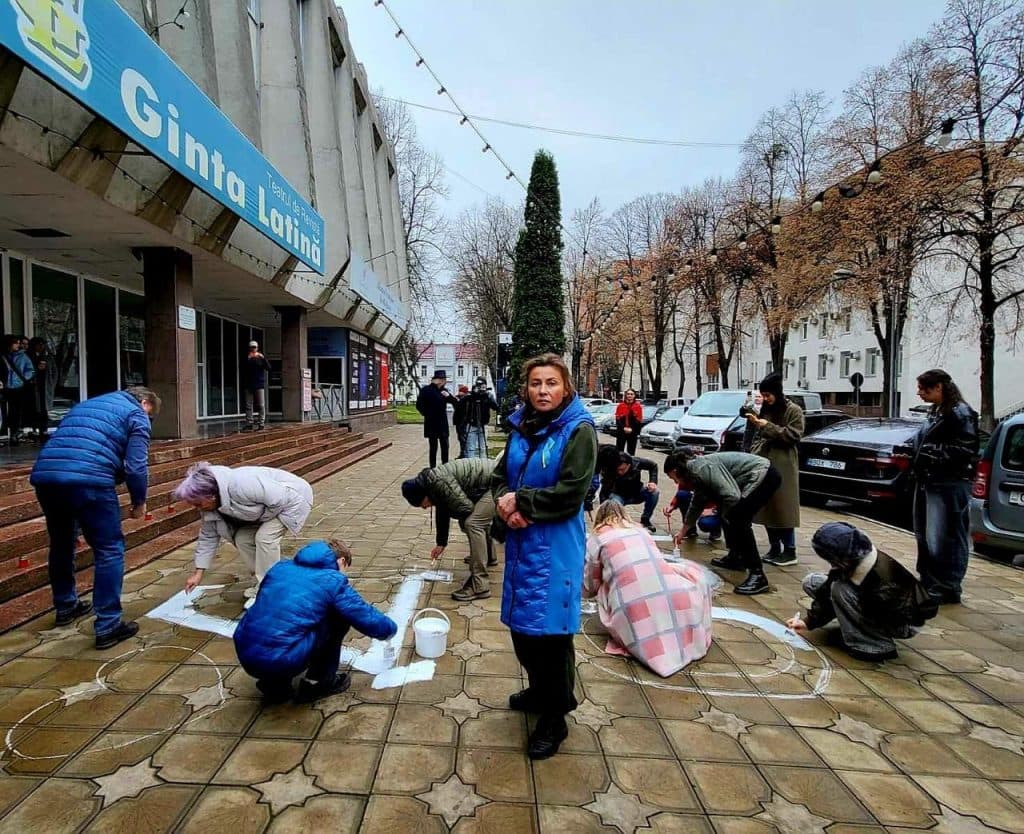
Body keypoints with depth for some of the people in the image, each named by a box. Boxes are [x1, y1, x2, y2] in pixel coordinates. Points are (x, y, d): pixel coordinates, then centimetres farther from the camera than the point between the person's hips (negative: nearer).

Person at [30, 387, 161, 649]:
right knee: (109, 549, 3)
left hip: (45, 475, 7)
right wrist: (139, 501, 13)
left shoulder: (85, 404, 32)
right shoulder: (136, 414, 10)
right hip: (88, 479, -7)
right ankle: (108, 626, 2)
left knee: (61, 543, 26)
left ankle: (65, 606, 43)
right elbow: (136, 466, -1)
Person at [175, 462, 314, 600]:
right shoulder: (210, 502, -11)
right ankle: (261, 581, 17)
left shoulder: (241, 486, -38)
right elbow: (208, 536, 2)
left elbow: (284, 498, -33)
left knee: (265, 536, -22)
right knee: (242, 538, -1)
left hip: (292, 498, -8)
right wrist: (198, 572, 1)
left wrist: (262, 519, -19)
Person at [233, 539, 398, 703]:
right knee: (340, 615, 11)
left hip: (246, 657, 6)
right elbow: (370, 621, 2)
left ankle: (275, 685, 21)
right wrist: (391, 628, 26)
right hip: (285, 662, -6)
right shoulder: (334, 581, 0)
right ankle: (317, 683, 17)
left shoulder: (281, 567, 17)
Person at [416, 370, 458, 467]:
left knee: (445, 447, 7)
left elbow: (456, 403, 6)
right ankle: (433, 468, 7)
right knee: (433, 447, 1)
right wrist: (427, 414, -2)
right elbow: (419, 405, -7)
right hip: (431, 424, -4)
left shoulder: (444, 390, 8)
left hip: (443, 424, 5)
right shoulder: (426, 390, -6)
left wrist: (449, 396, -11)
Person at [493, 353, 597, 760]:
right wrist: (505, 502, -11)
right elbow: (500, 475, 10)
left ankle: (554, 718, 23)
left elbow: (569, 494, -20)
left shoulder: (578, 431, -13)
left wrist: (520, 501, -15)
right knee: (521, 623, 19)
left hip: (555, 547, -7)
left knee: (550, 630, 3)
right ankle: (540, 691, 44)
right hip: (520, 540, 7)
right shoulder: (521, 428, 6)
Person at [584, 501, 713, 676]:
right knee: (693, 570, 32)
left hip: (635, 611, -3)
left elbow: (589, 589, 20)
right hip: (676, 600, 4)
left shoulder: (597, 539, 15)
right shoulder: (640, 531, 26)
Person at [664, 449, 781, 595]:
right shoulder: (696, 470, 13)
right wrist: (683, 532, 38)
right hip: (756, 478, 11)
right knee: (727, 513, 19)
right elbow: (696, 504, 28)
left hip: (764, 475, -11)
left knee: (738, 518, -18)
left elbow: (732, 496, -25)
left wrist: (725, 516, -4)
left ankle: (757, 575, -18)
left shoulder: (702, 468, -18)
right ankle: (735, 557, 28)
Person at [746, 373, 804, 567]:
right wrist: (754, 452, 7)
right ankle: (774, 549, 18)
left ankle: (789, 552, 5)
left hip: (783, 467, -6)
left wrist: (768, 426, -16)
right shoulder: (765, 410, 16)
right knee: (767, 509, 8)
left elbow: (792, 435, -12)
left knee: (783, 509, -4)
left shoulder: (794, 411, -3)